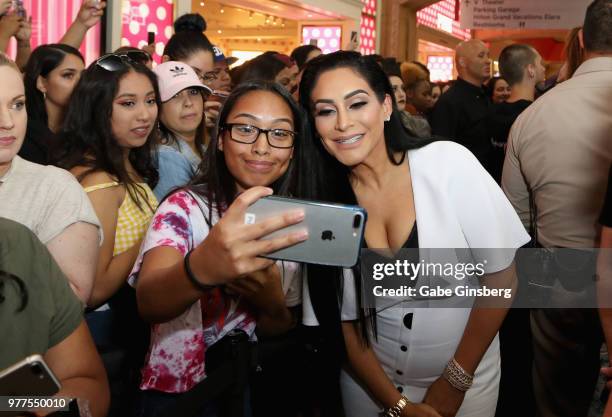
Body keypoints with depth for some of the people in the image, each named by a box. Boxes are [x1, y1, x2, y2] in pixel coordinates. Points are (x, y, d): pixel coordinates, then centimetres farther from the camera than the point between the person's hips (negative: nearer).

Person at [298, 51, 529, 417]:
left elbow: (502, 275, -13)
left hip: (464, 378, -1)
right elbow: (341, 320, -6)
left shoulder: (448, 163, -17)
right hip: (369, 382, 2)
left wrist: (454, 382, -12)